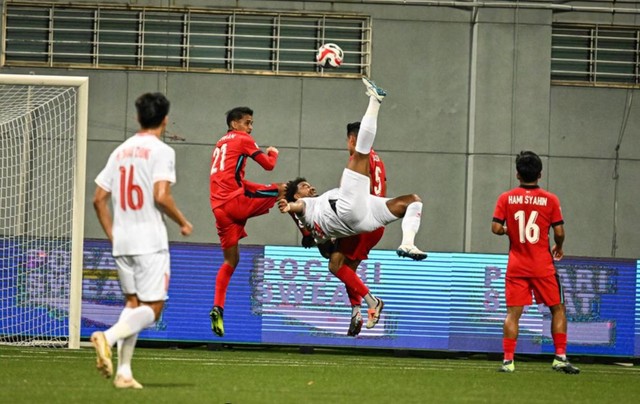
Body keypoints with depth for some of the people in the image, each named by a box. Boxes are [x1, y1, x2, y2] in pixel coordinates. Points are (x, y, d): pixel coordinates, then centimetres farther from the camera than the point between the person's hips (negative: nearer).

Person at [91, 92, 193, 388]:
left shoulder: (120, 151, 12)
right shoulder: (161, 151, -7)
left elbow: (99, 199, 11)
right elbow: (161, 196, -17)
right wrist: (183, 223, -1)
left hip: (121, 242, 6)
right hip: (150, 242, -6)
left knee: (132, 303, 14)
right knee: (152, 307, -3)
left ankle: (123, 371, 4)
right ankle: (108, 337, -28)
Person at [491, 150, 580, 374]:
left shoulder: (506, 199, -2)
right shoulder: (550, 199, -5)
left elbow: (496, 228, -7)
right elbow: (559, 232, -6)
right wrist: (559, 248, 14)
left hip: (516, 266, 1)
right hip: (543, 267, -1)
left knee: (513, 313, 3)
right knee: (557, 309, 11)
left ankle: (508, 360, -5)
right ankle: (560, 357, 5)